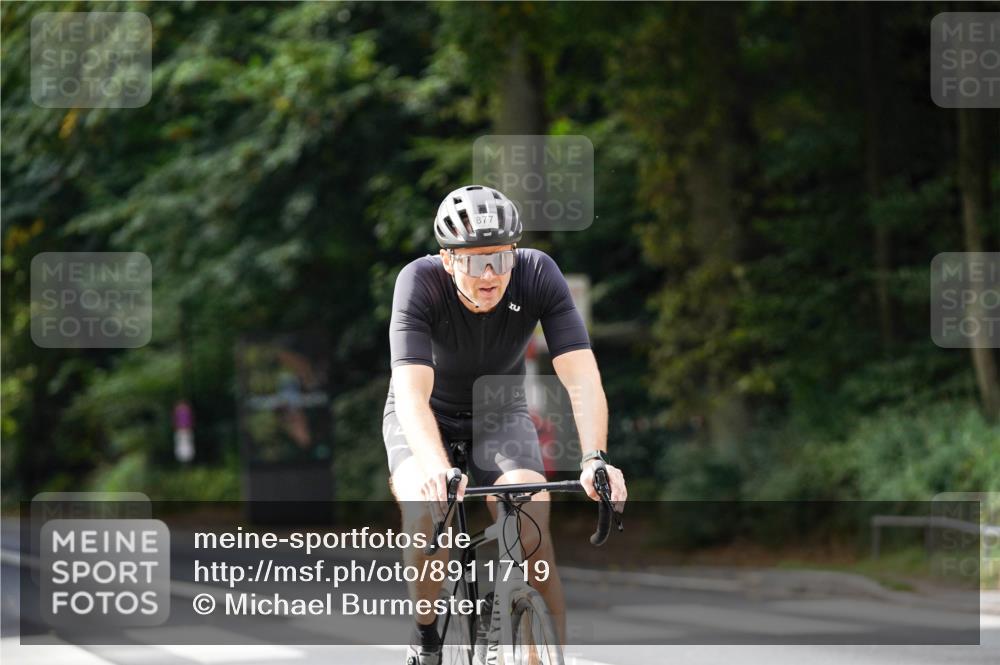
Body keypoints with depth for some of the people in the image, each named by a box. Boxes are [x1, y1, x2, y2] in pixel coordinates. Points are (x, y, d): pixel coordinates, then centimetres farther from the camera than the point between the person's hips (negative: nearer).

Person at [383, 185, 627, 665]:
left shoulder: (538, 275, -26)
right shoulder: (420, 282, -31)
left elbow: (582, 378, -31)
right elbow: (412, 392, -41)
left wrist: (595, 459, -48)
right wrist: (438, 469, -58)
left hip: (500, 413, 1)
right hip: (426, 417, -1)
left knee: (531, 530, -24)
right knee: (426, 511, -29)